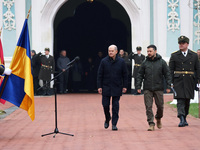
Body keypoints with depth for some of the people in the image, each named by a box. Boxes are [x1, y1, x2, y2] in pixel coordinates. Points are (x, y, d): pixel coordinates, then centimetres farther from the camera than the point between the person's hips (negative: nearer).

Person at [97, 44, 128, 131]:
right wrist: (99, 86, -3)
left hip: (117, 88, 0)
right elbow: (99, 75, 2)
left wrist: (124, 86, 2)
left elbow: (125, 75, 6)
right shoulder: (104, 61, -1)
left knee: (115, 106, 0)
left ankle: (114, 124, 7)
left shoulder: (121, 62, 0)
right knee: (105, 105, 1)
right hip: (106, 87, 0)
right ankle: (107, 119, 28)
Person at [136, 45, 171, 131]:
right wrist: (138, 86, 1)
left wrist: (168, 86, -3)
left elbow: (167, 74, 3)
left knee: (160, 106, 6)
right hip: (147, 89, 1)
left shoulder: (162, 62, 2)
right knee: (148, 107, -5)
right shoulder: (145, 63, 5)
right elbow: (140, 75, 8)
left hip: (158, 88, -1)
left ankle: (158, 119, 33)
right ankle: (151, 124, -1)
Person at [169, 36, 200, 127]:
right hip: (178, 81, -2)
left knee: (187, 100, 9)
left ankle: (184, 118, 22)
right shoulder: (174, 55, 5)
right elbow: (171, 70, 4)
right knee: (180, 100, -12)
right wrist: (171, 82, -3)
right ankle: (182, 119, -19)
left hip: (190, 82, 2)